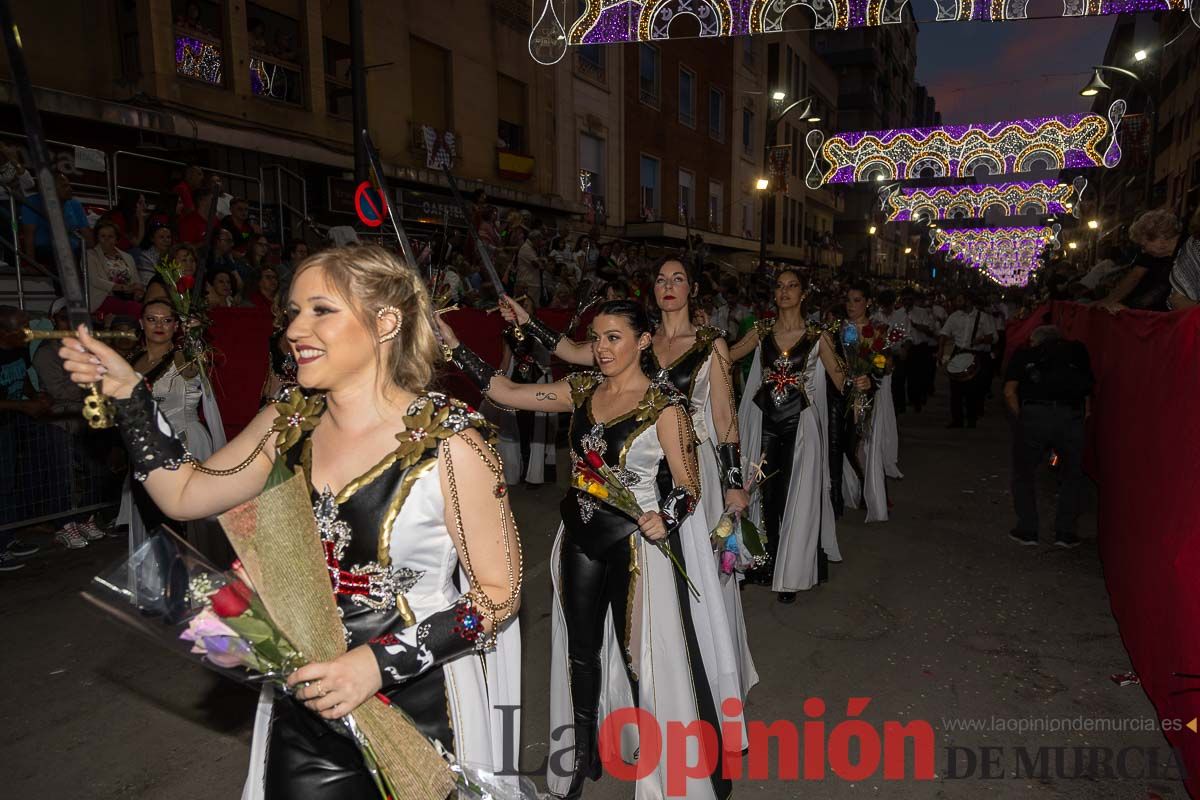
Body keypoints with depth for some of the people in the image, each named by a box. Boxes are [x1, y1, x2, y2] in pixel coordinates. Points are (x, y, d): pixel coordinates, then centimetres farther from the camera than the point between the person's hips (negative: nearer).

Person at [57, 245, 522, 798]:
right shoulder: (287, 422, -1)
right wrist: (128, 392, 1)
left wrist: (382, 661, -23)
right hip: (303, 703, 5)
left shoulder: (447, 444, -20)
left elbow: (500, 592, -15)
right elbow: (185, 495, 7)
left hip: (417, 711, -4)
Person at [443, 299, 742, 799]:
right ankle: (582, 756, 39)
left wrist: (666, 519, -30)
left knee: (640, 654, 7)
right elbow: (506, 392, 0)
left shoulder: (664, 407, -13)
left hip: (637, 541, -5)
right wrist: (454, 347, -6)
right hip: (580, 537, 5)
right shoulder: (582, 390, 2)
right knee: (580, 649, 17)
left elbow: (689, 486, -11)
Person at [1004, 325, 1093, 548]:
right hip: (1070, 416, 1)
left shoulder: (1024, 354, 20)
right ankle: (1065, 532, 19)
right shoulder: (1077, 351, 25)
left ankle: (1027, 530, 19)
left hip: (1033, 414, -1)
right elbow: (1088, 394, 19)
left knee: (1024, 474, 17)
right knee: (1072, 475, 20)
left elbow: (1009, 392, 5)